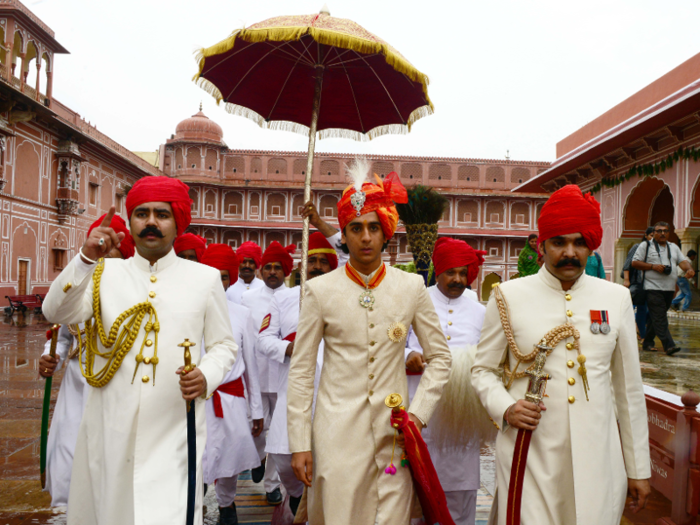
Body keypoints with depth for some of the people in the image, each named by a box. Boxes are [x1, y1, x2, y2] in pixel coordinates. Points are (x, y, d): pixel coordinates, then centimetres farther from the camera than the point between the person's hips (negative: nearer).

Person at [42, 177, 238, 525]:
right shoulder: (106, 273, 8)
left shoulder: (206, 278, 5)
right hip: (110, 431, 2)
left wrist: (206, 375, -11)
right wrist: (86, 259, -20)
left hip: (174, 434, -1)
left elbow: (223, 344, 9)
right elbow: (57, 313, -7)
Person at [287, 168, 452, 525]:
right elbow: (300, 372, 1)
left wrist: (419, 413, -1)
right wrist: (299, 443, -2)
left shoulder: (412, 287, 3)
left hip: (394, 430, 2)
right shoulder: (320, 290, -2)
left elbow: (440, 358, 10)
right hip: (338, 432, -1)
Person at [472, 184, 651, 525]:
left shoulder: (616, 298, 6)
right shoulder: (508, 297, -1)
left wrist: (638, 468, 11)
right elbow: (483, 370, 7)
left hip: (597, 461, 2)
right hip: (528, 458, -2)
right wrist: (504, 407, -13)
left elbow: (629, 388, 10)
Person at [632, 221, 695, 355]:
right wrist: (653, 266, -11)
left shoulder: (674, 247, 20)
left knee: (656, 318, 10)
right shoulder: (645, 246, 4)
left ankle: (647, 343, 20)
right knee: (660, 319, -13)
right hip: (653, 288, -5)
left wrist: (689, 269, -11)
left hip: (669, 289, 5)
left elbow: (683, 261, 12)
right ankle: (669, 345, -17)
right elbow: (635, 263, -1)